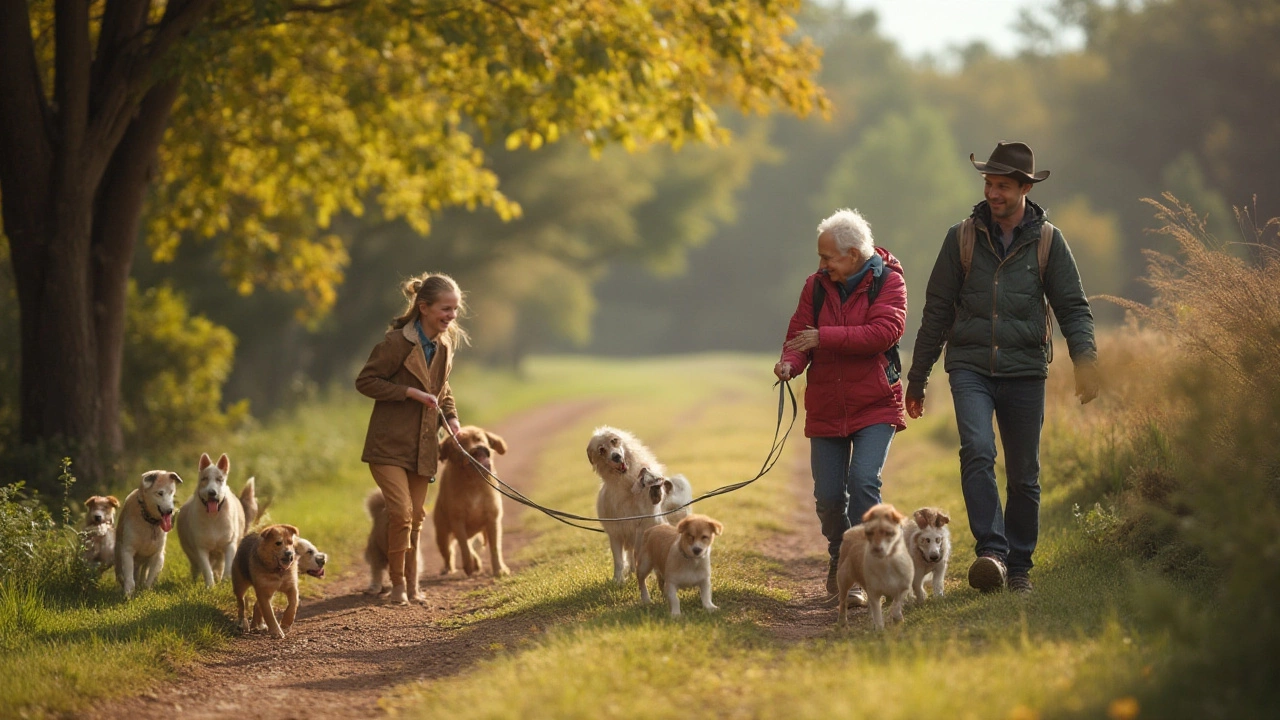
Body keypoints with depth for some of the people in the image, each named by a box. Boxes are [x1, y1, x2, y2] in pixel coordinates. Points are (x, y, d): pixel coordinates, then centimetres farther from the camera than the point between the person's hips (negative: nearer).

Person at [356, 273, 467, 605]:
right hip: (389, 444, -6)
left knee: (415, 517, 11)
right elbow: (365, 381, -14)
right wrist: (412, 392, -20)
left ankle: (412, 585, 21)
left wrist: (450, 416, 5)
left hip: (423, 446, 6)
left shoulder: (445, 343, 6)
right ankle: (398, 584, 0)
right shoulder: (397, 341, -16)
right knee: (401, 512, -15)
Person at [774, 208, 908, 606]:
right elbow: (798, 333, 5)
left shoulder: (887, 282, -8)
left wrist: (824, 337, -25)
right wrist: (790, 362, -19)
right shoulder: (817, 285, 4)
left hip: (874, 407, -4)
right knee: (828, 495, 4)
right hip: (826, 407, 4)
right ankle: (839, 556, 33)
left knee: (863, 481, -20)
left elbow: (886, 331, -22)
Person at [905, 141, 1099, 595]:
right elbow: (937, 311, 9)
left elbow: (1073, 307, 4)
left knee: (1024, 476, 5)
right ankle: (991, 552, -29)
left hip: (1025, 371, 1)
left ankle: (1019, 566, 18)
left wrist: (1085, 359, -16)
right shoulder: (963, 238, 5)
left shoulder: (1047, 242, 4)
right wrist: (916, 379, 11)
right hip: (970, 367, -1)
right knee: (977, 451, -23)